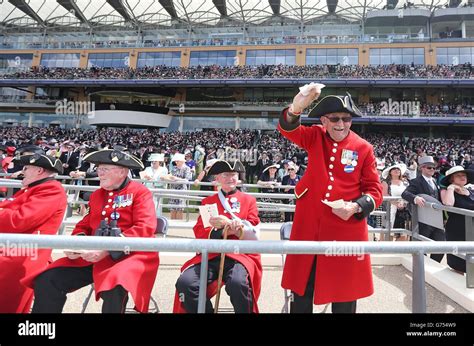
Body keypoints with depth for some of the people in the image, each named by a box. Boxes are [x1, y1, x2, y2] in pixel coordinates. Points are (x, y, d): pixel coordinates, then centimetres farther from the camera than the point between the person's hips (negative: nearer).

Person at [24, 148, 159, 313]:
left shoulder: (140, 192, -5)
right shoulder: (97, 194, 17)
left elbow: (145, 229, -16)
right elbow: (84, 225, 20)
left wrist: (109, 249, -24)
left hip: (129, 255, -6)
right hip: (94, 254, 7)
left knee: (114, 286, -37)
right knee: (46, 280, -7)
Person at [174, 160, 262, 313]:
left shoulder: (249, 200, 11)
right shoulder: (207, 201, 16)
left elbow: (253, 234, 0)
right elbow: (200, 232, 5)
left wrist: (228, 223, -17)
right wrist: (222, 232, -15)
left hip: (240, 254, -2)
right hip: (211, 255, 3)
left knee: (237, 284, -34)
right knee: (184, 283, -23)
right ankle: (205, 310, 1)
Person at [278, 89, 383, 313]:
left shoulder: (363, 148, 0)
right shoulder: (315, 137, 3)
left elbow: (374, 190, 3)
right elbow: (288, 129, -16)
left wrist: (356, 207, -17)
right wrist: (296, 108, -37)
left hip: (347, 226, 0)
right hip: (309, 224, 1)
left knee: (344, 290, 12)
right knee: (302, 287, 11)